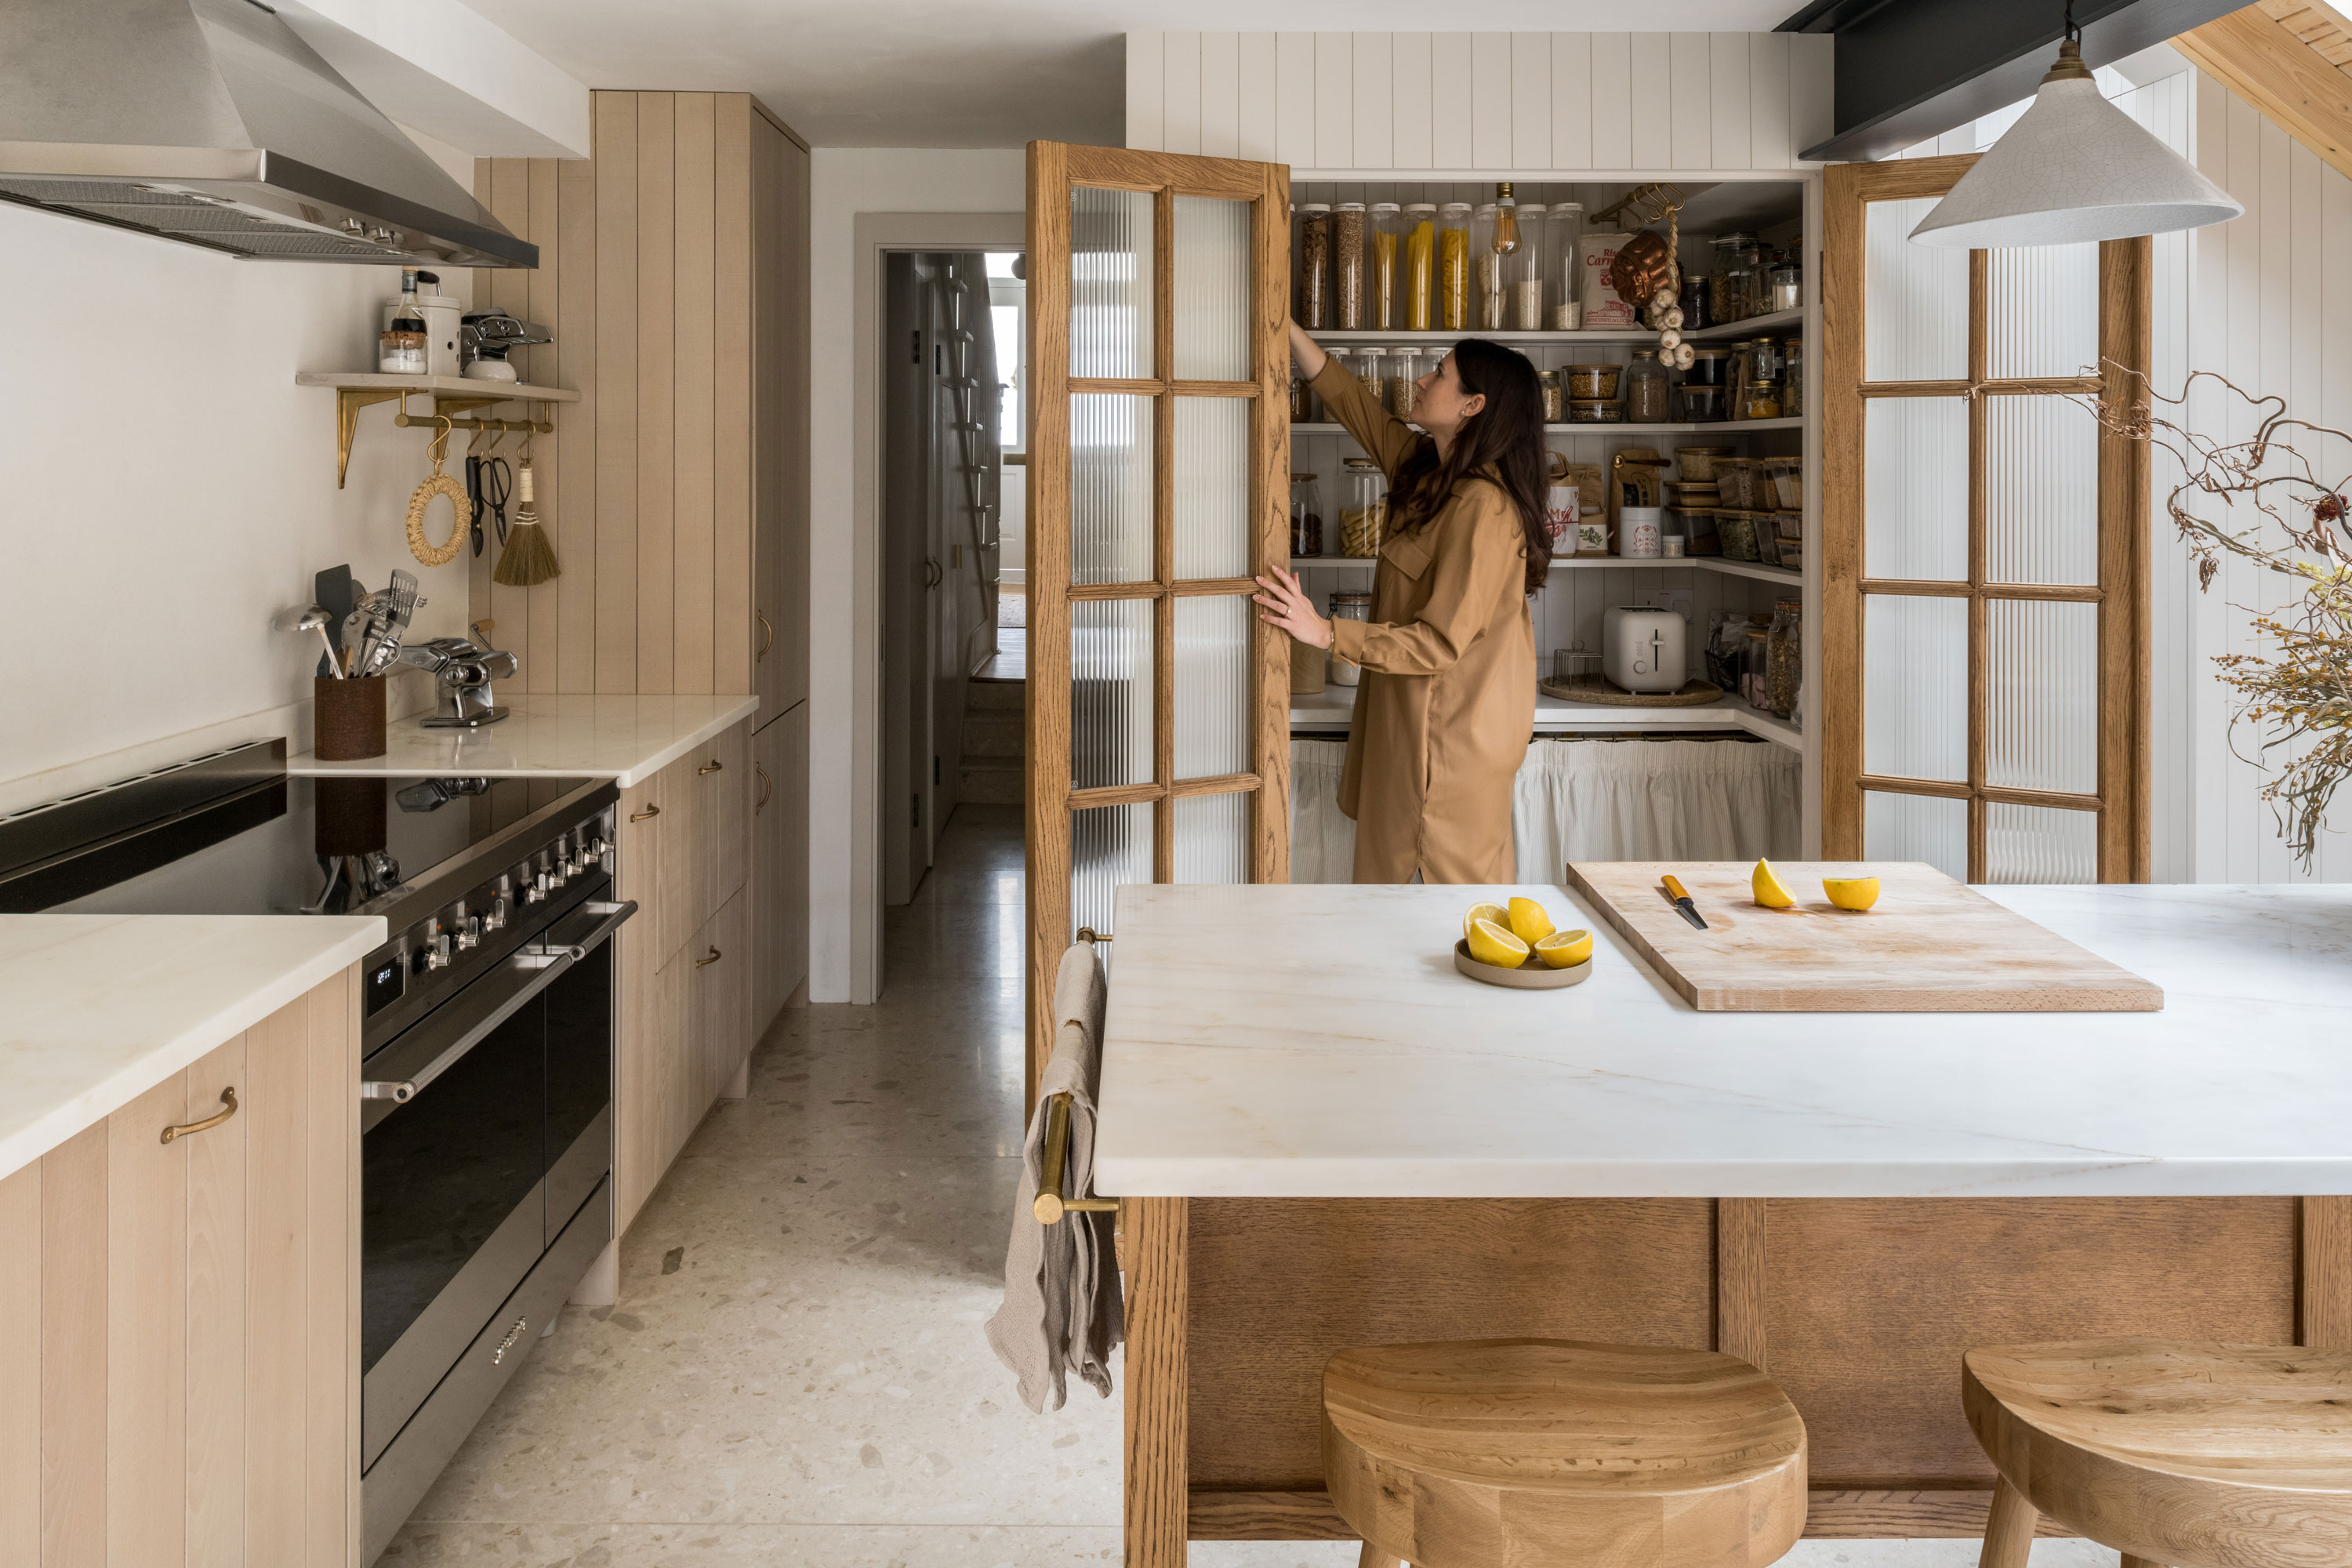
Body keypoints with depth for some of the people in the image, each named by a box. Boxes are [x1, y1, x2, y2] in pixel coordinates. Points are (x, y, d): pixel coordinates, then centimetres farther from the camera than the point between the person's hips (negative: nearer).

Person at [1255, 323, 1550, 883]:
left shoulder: (1484, 508, -23)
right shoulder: (1427, 468, 5)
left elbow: (1441, 643, -24)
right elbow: (1351, 400, 15)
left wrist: (1323, 632, -25)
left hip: (1457, 727, -9)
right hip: (1419, 712, 9)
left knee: (1458, 876, 0)